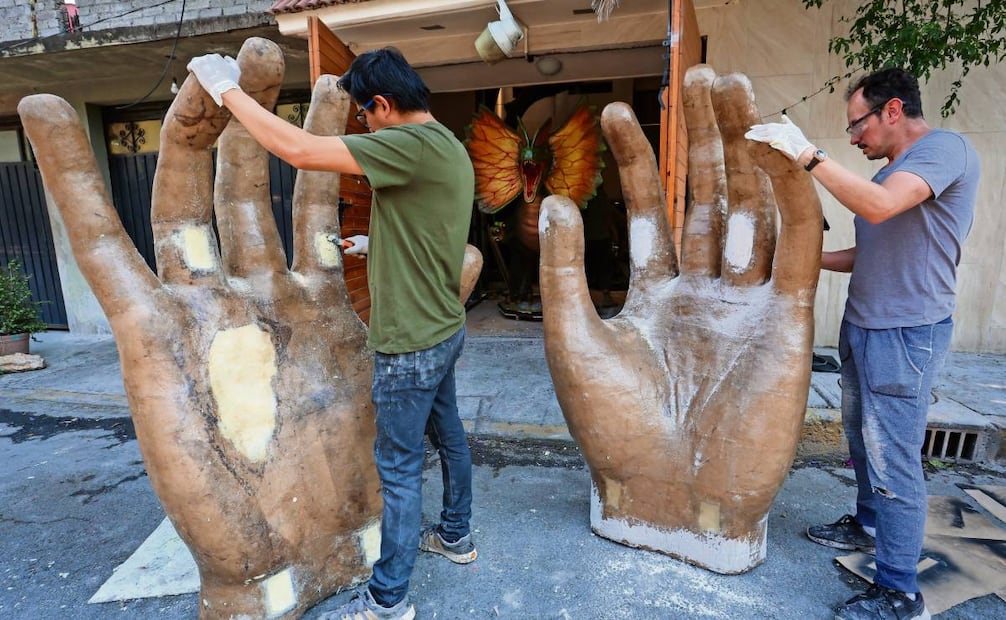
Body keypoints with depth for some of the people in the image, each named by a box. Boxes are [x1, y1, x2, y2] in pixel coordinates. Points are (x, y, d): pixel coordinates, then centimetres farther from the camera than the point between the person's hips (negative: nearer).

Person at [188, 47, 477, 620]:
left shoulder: (413, 144, -21)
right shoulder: (449, 147, 9)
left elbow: (299, 149, -24)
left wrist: (227, 88, -10)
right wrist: (377, 244, 20)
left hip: (411, 343, -10)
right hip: (443, 330, 10)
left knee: (399, 465, 4)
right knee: (447, 435, 22)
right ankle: (456, 535, 43)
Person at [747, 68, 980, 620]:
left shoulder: (946, 149, -11)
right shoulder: (891, 170, 15)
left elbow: (879, 206, -30)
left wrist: (807, 154, -29)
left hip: (905, 333, -9)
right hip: (862, 326, 9)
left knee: (893, 459, -4)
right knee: (862, 441, 20)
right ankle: (868, 527, 40)